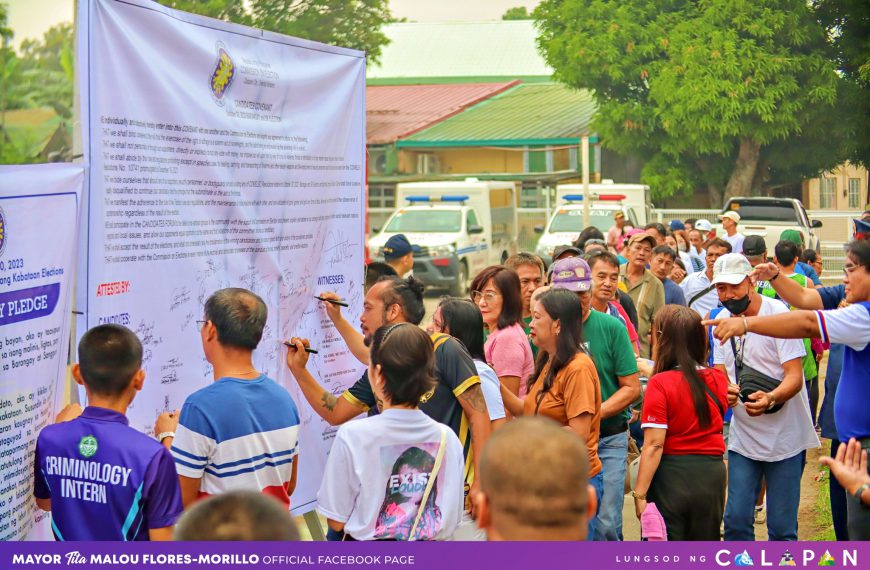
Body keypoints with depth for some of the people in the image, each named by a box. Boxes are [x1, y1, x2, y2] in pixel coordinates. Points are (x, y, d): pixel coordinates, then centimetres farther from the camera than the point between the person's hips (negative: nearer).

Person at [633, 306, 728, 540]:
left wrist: (640, 494, -15)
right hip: (712, 472, 5)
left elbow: (654, 445, -18)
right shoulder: (718, 379, 1)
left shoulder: (660, 383, -14)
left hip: (671, 475, -4)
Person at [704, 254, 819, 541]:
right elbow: (720, 371, 8)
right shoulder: (723, 318, 5)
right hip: (742, 435, 5)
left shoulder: (778, 314, -14)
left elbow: (795, 377, -19)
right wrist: (724, 391, -17)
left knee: (781, 528, 0)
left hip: (784, 437, -5)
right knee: (736, 521, 4)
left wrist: (770, 399, -40)